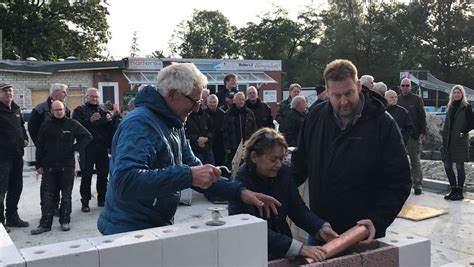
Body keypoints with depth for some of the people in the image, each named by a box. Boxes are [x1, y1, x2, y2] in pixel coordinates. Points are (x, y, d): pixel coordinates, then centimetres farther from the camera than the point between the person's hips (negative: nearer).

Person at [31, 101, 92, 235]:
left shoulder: (72, 124, 1)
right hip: (48, 166, 1)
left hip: (67, 166, -1)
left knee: (66, 195, 7)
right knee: (47, 196, 1)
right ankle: (45, 223, 7)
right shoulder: (46, 126, 4)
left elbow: (87, 136, 8)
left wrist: (75, 147, -3)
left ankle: (65, 221, 18)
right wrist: (39, 165, 3)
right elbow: (39, 146, 6)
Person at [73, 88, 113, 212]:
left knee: (103, 174, 8)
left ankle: (102, 199, 19)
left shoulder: (103, 112, 16)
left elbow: (109, 129, 10)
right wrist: (90, 120, -26)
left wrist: (109, 121, -10)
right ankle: (85, 202, 5)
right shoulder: (80, 110, 4)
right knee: (86, 175, -2)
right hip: (87, 149, -4)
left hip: (102, 148, 4)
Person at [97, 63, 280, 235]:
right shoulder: (140, 123, -22)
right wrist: (188, 175, -37)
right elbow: (125, 181, -35)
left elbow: (195, 169, 10)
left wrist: (240, 192, -1)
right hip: (129, 233, -8)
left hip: (157, 226, 9)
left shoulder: (174, 126, 8)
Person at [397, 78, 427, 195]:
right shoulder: (397, 100, 9)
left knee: (415, 161, 1)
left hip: (414, 134, -2)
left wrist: (422, 132, -6)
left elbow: (422, 117, 2)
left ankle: (418, 184, 5)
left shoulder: (417, 100, 3)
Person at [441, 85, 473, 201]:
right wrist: (444, 136, 9)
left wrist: (463, 132, -14)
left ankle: (459, 192, 8)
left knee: (459, 166, 0)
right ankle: (453, 189, 18)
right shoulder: (449, 107, 13)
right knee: (447, 165, 6)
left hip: (460, 140, -6)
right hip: (448, 140, 6)